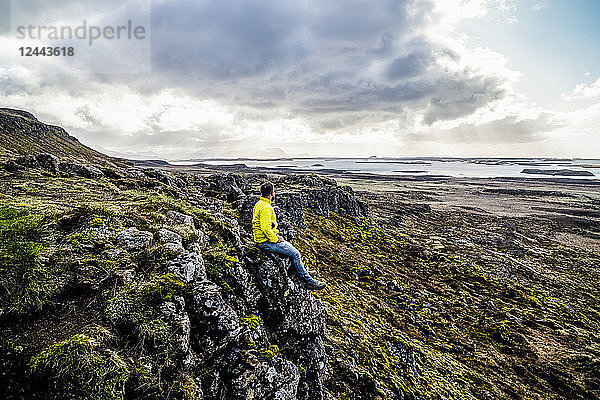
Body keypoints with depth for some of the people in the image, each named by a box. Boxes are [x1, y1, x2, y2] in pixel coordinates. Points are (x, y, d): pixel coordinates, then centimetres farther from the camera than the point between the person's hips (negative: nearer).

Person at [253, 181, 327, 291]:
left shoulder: (259, 204, 13)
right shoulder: (265, 208, -21)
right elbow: (265, 227, -29)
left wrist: (275, 235, 15)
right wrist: (275, 239, -16)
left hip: (263, 239, 11)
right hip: (266, 242, -11)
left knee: (292, 248, 18)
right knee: (295, 254, -10)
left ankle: (305, 274, 24)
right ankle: (308, 281, 0)